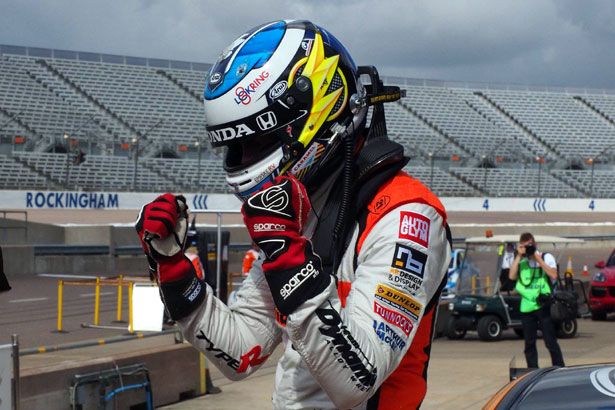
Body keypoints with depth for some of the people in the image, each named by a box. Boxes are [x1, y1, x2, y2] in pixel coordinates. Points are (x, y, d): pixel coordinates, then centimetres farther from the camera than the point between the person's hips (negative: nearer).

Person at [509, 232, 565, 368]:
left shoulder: (546, 257, 4)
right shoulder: (520, 260, 12)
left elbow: (553, 275, -12)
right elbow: (512, 276, -4)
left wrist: (538, 259, -12)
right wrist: (519, 256, -5)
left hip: (543, 306, -3)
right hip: (527, 306, 3)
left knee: (550, 341, -5)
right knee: (529, 343, 5)